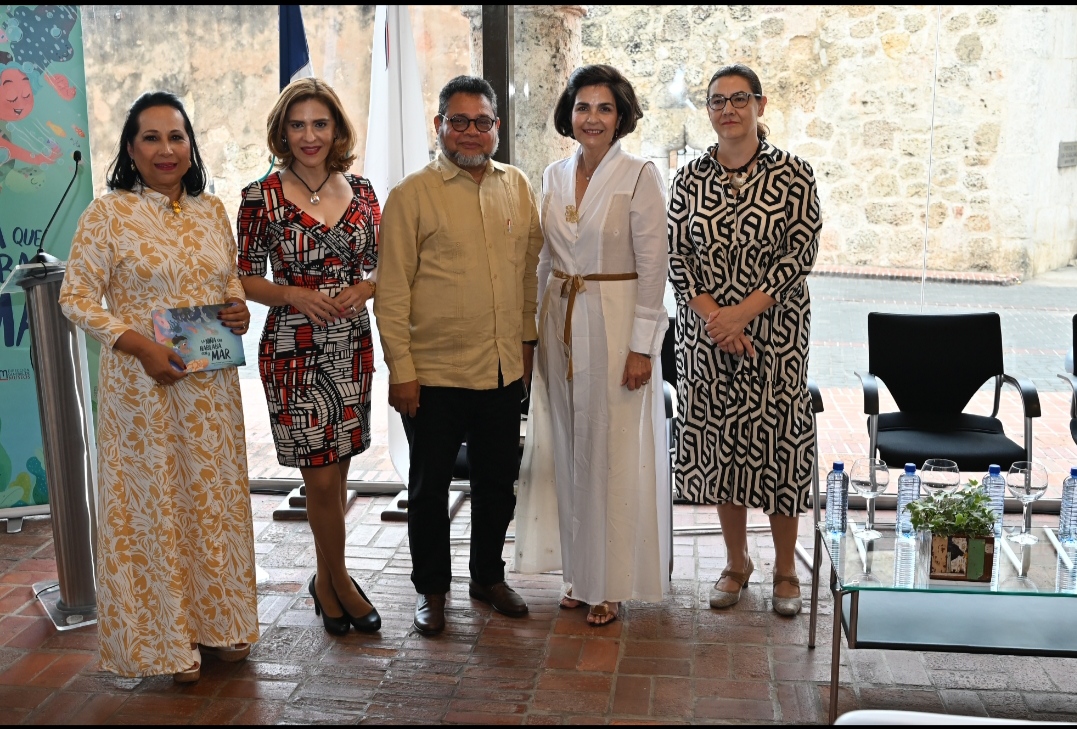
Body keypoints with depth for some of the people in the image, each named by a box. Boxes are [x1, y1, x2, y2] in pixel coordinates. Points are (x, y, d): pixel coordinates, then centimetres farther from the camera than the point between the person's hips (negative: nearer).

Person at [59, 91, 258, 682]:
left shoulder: (211, 211, 8)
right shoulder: (108, 213, -7)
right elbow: (76, 296, -8)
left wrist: (239, 309, -3)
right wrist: (140, 345, -18)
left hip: (211, 383, 5)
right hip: (142, 383, -4)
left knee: (215, 495, 12)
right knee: (154, 501, 5)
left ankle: (217, 622, 30)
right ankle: (167, 638, 21)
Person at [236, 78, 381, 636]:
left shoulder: (360, 192, 5)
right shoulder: (263, 196, -5)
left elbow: (379, 266, 12)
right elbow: (246, 278, 0)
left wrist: (362, 289, -9)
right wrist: (296, 295, -17)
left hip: (352, 346, 4)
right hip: (293, 349, -3)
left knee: (336, 468, 11)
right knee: (322, 475, -1)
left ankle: (326, 579, 30)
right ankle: (338, 579, 22)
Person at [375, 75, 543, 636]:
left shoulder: (518, 188, 7)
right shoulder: (412, 195, -6)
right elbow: (392, 290, -8)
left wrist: (527, 340, 13)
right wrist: (400, 370, -11)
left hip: (505, 371, 4)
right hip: (435, 374, -4)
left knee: (498, 483, 16)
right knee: (430, 487, 10)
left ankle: (488, 576, 36)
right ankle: (430, 589, 28)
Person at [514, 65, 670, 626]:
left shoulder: (639, 176, -8)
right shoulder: (554, 176, 9)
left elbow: (652, 266, -10)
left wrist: (641, 346, -14)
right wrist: (539, 327, 11)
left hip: (616, 323, -5)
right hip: (560, 322, 6)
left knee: (614, 453, 1)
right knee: (569, 450, 11)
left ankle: (612, 583, 16)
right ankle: (579, 573, 25)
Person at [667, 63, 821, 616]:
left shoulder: (793, 175, -3)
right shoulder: (689, 178, 5)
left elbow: (800, 255, -9)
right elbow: (677, 256, 0)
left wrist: (742, 313, -16)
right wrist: (715, 319, -12)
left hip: (775, 331, -2)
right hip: (705, 334, 3)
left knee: (778, 443, 2)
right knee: (717, 441, 9)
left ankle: (785, 569, 19)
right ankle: (736, 561, 26)